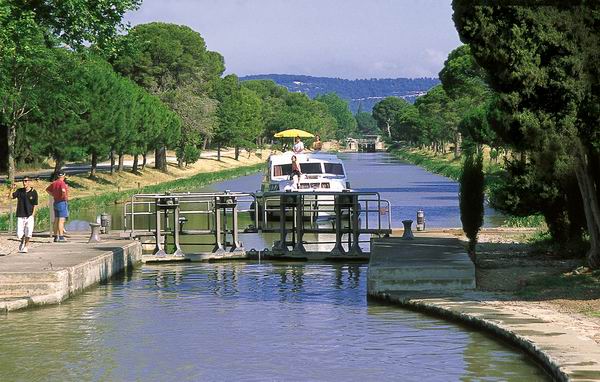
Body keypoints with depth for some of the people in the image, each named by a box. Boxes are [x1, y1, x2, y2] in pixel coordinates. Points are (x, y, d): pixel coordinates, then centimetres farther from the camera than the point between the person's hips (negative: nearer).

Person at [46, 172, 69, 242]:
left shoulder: (54, 183, 10)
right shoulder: (62, 183, -15)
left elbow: (47, 190, 22)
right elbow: (63, 190, -34)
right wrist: (64, 196, -15)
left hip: (56, 202, 8)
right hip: (62, 202, -8)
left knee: (56, 220, 11)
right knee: (61, 220, -8)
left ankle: (56, 236, 14)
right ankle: (61, 237, -10)